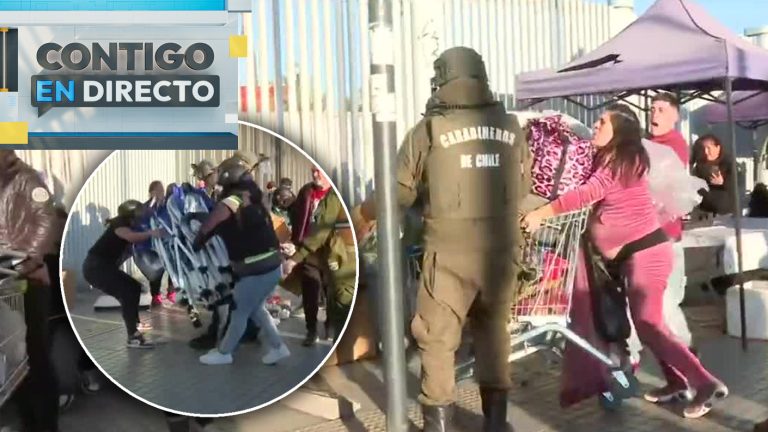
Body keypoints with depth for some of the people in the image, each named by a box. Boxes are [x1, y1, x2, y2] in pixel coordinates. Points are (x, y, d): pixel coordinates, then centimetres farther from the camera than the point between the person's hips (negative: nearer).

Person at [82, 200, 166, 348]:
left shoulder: (128, 225, 16)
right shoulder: (119, 223, -16)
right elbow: (131, 237, -38)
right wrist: (151, 233, -51)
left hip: (104, 267, 10)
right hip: (95, 267, -10)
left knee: (134, 287, 19)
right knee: (128, 293, -18)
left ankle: (134, 323, 37)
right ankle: (133, 337, -21)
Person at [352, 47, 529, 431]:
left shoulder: (430, 129, -7)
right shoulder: (512, 128, 4)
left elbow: (399, 190, 0)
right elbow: (523, 188, 13)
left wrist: (362, 216, 18)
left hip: (450, 255, -4)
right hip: (501, 251, 4)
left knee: (437, 339, 9)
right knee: (493, 331, 19)